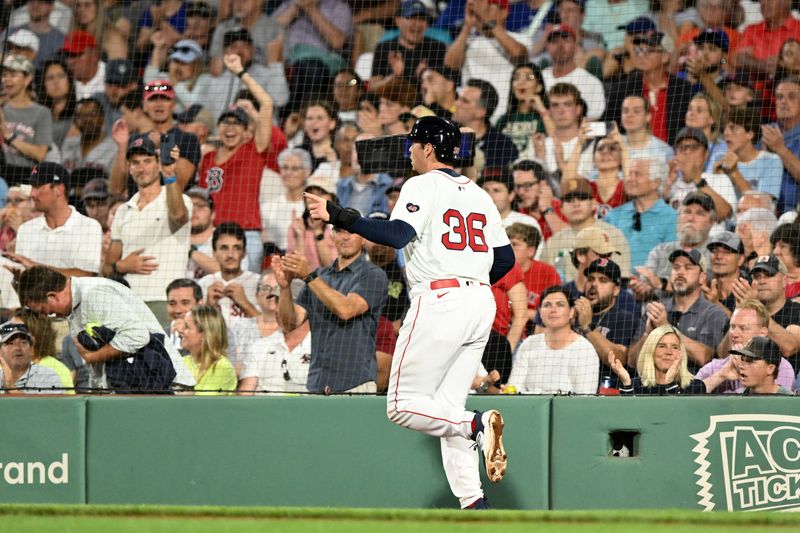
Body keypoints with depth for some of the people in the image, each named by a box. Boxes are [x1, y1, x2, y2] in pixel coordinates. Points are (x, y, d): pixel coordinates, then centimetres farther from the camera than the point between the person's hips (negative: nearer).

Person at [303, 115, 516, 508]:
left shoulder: (422, 186, -4)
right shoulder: (478, 193, 19)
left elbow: (398, 234, -21)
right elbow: (505, 258, 19)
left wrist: (340, 218, -23)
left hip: (439, 301, -8)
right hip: (481, 305, 8)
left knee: (403, 406, -3)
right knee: (446, 408, 10)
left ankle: (477, 425, -26)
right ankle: (473, 502, -2)